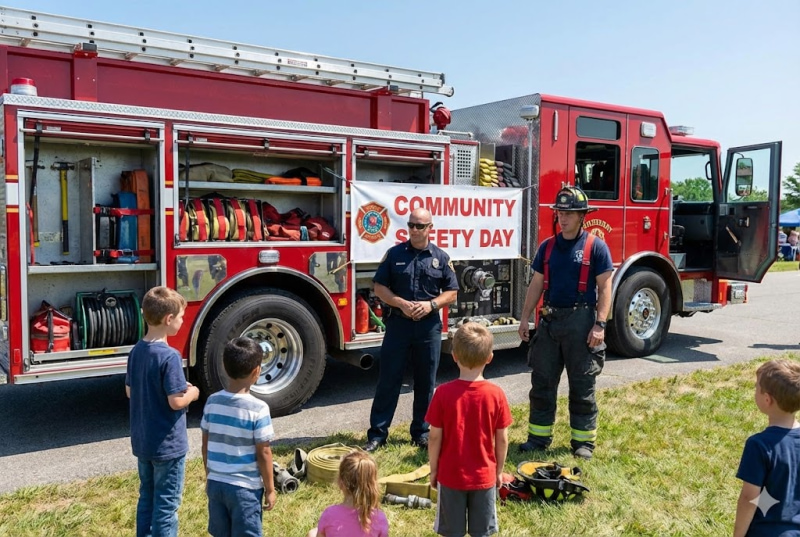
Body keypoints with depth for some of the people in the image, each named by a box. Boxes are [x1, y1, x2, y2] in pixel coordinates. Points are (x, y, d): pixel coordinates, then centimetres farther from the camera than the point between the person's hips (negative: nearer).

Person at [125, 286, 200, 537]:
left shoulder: (136, 351, 1)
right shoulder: (170, 356, -23)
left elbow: (130, 391, 11)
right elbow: (176, 402, -24)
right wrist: (192, 394, -4)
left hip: (142, 441, 8)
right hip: (167, 444, -8)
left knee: (147, 497, 20)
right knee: (166, 504, 5)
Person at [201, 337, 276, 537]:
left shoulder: (212, 402, -3)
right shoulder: (258, 409, -18)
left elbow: (206, 445, 6)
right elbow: (263, 453, -13)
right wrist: (270, 489, -2)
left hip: (216, 483, 5)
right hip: (245, 487, -5)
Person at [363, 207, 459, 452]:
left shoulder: (441, 257, 4)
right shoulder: (394, 253, 3)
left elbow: (451, 293, 5)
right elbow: (380, 287, 1)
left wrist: (431, 304, -12)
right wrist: (401, 303, -14)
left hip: (429, 326, 1)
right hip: (398, 323, -1)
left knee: (425, 383, 9)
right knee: (388, 379, 2)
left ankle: (421, 433, 23)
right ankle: (377, 434, 10)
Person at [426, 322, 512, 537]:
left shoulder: (444, 393, -15)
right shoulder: (496, 394, -11)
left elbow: (435, 437, -10)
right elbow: (502, 440, -4)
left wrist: (433, 470, 4)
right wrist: (499, 471, 10)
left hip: (450, 476, -1)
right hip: (484, 477, 1)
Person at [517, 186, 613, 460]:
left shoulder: (595, 246, -4)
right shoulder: (547, 246, 8)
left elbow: (605, 288, -6)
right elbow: (536, 284, 12)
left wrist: (600, 324, -14)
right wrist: (525, 318, 7)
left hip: (580, 321, -4)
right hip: (550, 319, 5)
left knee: (582, 386, 4)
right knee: (542, 382, 8)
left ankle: (583, 441, 16)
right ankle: (539, 437, 20)